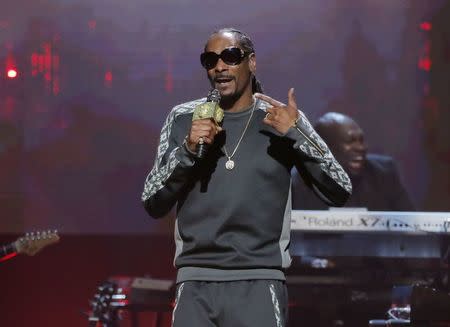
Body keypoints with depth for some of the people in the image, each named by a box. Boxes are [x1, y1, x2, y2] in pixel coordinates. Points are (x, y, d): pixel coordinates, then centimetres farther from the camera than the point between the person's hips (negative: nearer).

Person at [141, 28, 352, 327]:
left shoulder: (281, 118, 5)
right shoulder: (184, 119, 9)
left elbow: (340, 192, 1)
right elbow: (153, 205, 7)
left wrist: (297, 133, -12)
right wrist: (187, 150, -9)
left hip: (258, 283, -2)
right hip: (195, 283, 2)